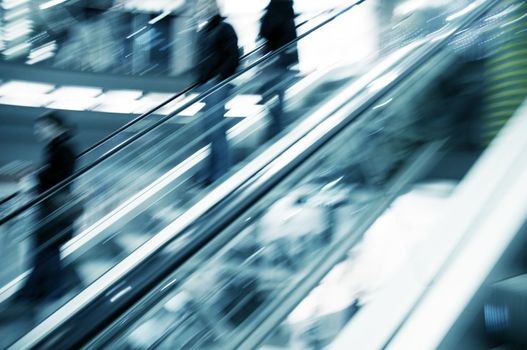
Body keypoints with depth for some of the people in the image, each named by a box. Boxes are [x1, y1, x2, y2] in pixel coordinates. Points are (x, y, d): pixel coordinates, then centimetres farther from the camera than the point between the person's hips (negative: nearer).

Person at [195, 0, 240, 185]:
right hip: (205, 86, 8)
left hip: (218, 86, -8)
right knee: (209, 130, 10)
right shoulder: (203, 32, 19)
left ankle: (220, 175, -4)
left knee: (216, 130, -9)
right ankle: (213, 172, 17)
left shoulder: (225, 29, -5)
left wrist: (217, 78, -18)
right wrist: (197, 82, 16)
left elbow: (233, 59, -12)